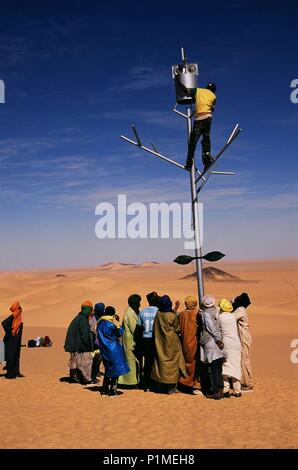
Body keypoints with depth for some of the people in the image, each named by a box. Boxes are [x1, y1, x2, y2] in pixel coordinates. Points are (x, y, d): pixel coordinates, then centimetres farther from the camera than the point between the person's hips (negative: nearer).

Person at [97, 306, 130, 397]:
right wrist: (117, 322, -3)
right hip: (113, 349, -7)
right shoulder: (112, 324, -18)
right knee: (115, 369, 4)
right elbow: (120, 332, -8)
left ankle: (104, 389, 21)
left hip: (104, 350, 7)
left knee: (108, 369, 18)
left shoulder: (100, 323, 3)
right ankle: (112, 391, 6)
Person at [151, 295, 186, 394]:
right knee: (171, 363, 6)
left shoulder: (158, 315, -6)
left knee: (161, 361, 11)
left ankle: (160, 387, 17)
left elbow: (155, 329, 6)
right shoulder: (172, 316, -16)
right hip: (171, 342, -4)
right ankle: (171, 387, 8)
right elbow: (177, 329, -4)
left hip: (160, 343, 4)